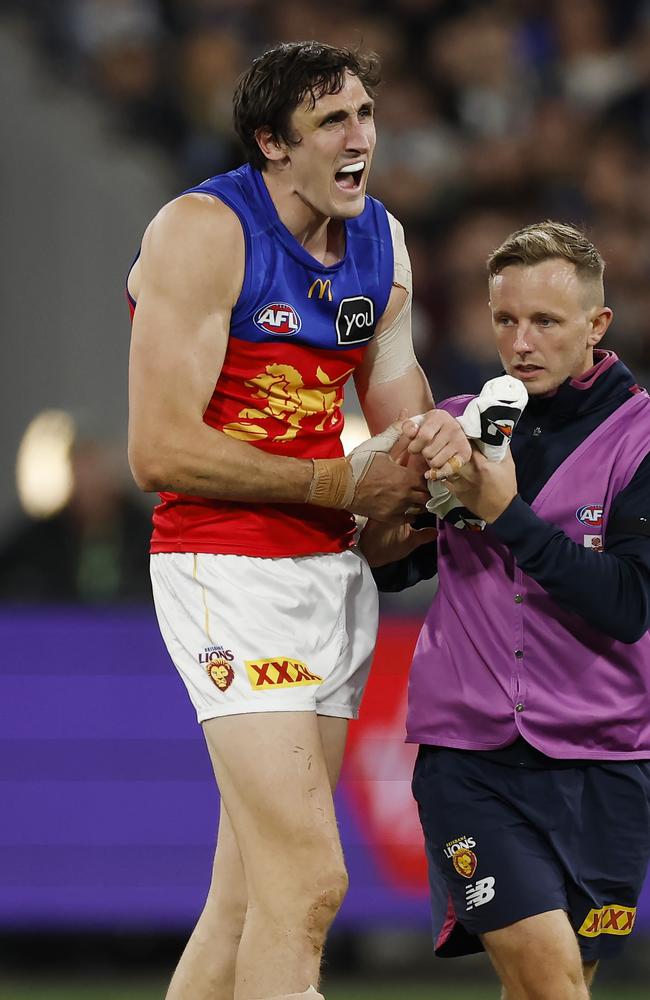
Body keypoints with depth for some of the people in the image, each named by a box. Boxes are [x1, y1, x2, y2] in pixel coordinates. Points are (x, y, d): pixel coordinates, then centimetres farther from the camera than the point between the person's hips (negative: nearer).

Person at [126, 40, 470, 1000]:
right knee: (308, 881, -17)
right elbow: (160, 452, -16)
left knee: (251, 891, 9)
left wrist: (430, 439, -9)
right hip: (227, 567, -8)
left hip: (331, 567, 8)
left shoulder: (381, 239, 12)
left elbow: (398, 407, 16)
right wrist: (343, 485, -12)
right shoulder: (203, 233, -12)